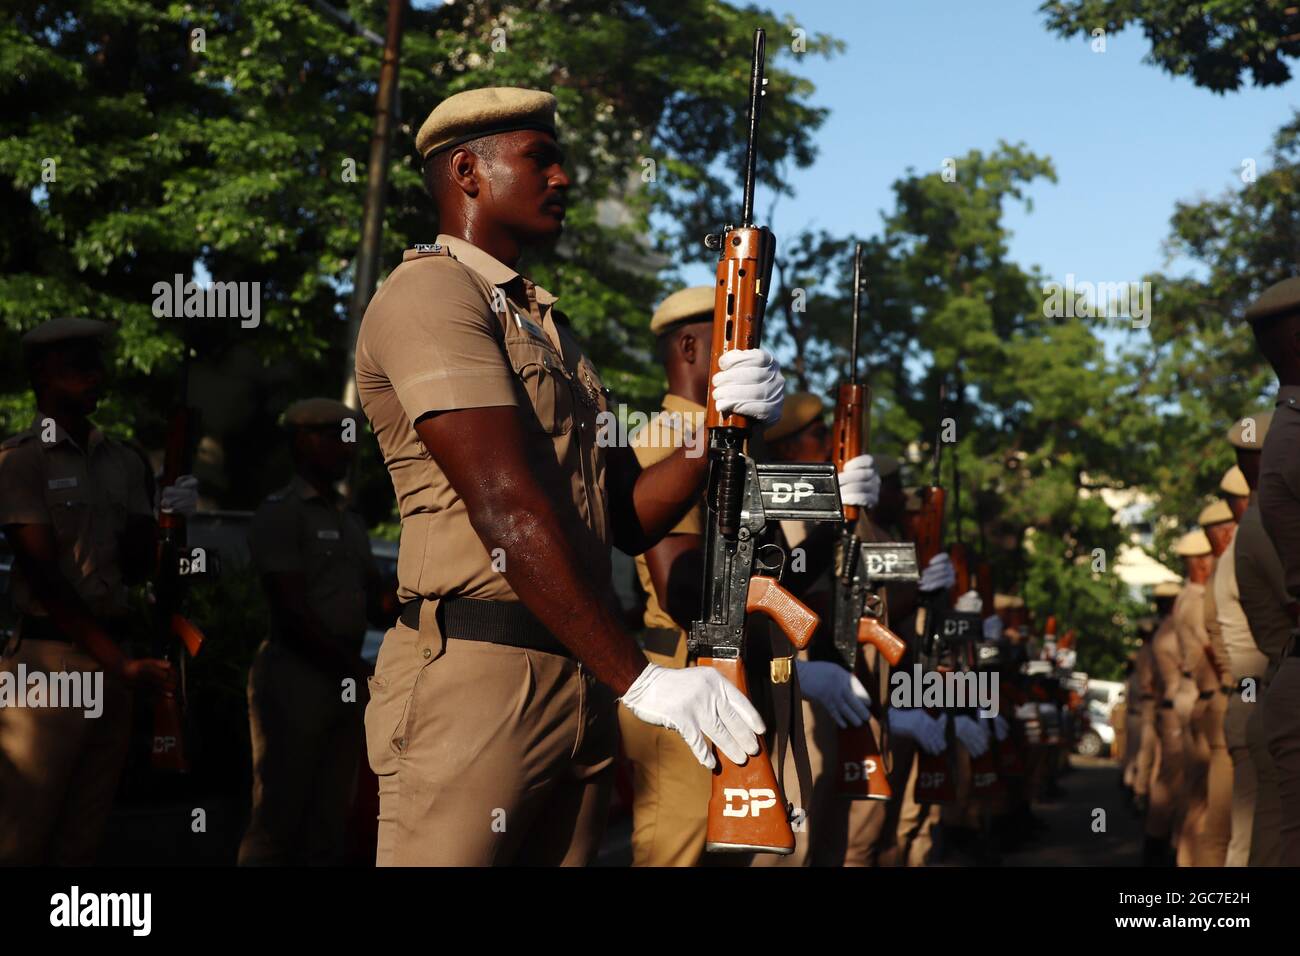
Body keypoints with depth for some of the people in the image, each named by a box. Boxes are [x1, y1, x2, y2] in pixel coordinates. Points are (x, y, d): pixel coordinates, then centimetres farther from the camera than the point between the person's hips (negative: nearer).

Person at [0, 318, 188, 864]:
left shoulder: (125, 461, 13)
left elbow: (135, 568, 11)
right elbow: (45, 579, -12)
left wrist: (164, 519, -10)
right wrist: (122, 664, -16)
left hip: (110, 655, 6)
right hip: (46, 657, -6)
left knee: (83, 838, 10)